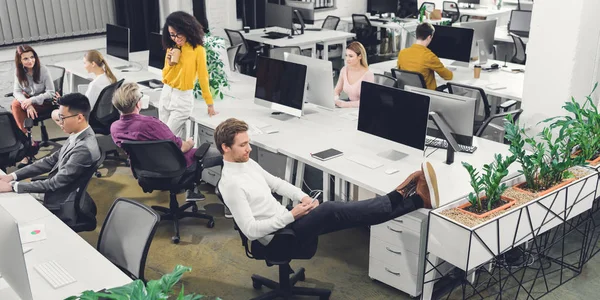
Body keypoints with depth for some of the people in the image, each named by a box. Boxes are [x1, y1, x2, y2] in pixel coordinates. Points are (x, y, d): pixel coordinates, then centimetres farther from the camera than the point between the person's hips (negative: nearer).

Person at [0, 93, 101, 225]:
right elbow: (51, 160, 7)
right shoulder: (77, 136, 1)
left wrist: (12, 186, -20)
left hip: (61, 207, -8)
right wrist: (13, 176, 0)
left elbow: (56, 183, -24)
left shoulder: (85, 148, -28)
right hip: (55, 193, 8)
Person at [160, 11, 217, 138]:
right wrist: (170, 63, -10)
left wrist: (210, 103, -6)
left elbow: (203, 76, -9)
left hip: (183, 98, -6)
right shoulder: (171, 48, 7)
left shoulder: (198, 50, -12)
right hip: (166, 94, 7)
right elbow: (165, 76, 9)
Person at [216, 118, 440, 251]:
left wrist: (303, 197, 2)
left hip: (284, 222, 9)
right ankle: (418, 199, -26)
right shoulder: (231, 184, -21)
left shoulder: (247, 164, 8)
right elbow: (251, 230, -24)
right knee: (330, 211, -25)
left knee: (331, 211, -10)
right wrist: (291, 215, -20)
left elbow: (276, 183, 20)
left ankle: (415, 197, -18)